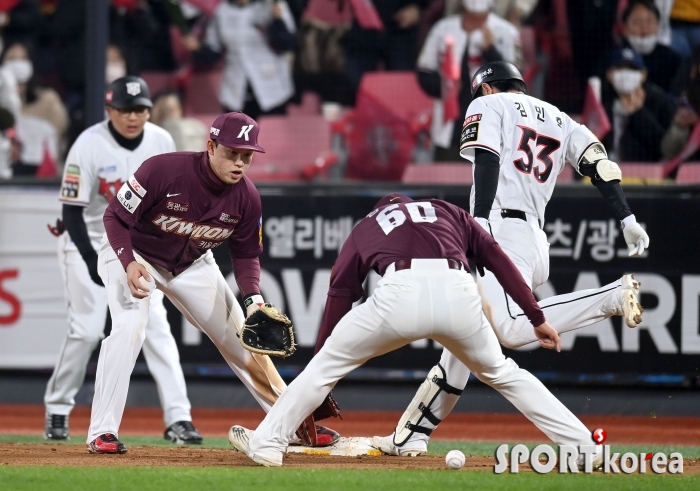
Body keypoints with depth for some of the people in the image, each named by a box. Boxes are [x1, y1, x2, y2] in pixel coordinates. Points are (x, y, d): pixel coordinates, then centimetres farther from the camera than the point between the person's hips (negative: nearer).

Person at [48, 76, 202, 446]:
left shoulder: (161, 142, -9)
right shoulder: (89, 146, -21)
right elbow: (72, 210, -20)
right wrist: (93, 261, -29)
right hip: (88, 242, -3)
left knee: (155, 324, -9)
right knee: (86, 329, -11)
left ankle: (178, 417, -11)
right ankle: (57, 410, 10)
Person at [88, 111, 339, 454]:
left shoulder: (246, 197, -18)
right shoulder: (164, 171, -32)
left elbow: (246, 254, -4)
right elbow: (116, 217, -24)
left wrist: (253, 298, -21)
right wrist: (130, 264, -39)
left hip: (192, 264, 5)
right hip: (134, 253, -5)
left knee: (240, 337, 6)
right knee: (128, 328, -27)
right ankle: (102, 433, -22)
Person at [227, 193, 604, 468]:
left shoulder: (365, 228, 33)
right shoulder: (449, 213, 36)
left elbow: (338, 296, 29)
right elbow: (499, 261, 22)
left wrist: (318, 392, 32)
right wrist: (536, 318, 21)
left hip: (400, 293, -2)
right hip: (458, 291, 2)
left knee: (328, 361, 20)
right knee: (500, 372, 25)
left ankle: (266, 443, 19)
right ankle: (584, 446, 19)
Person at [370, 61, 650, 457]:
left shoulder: (489, 105, 11)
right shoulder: (560, 120, 27)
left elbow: (487, 160, -8)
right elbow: (600, 163, 11)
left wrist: (480, 220, -20)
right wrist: (628, 220, 1)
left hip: (502, 232, -9)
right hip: (535, 241, 9)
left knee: (511, 329, -30)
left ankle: (613, 297, -31)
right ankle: (411, 435, 13)